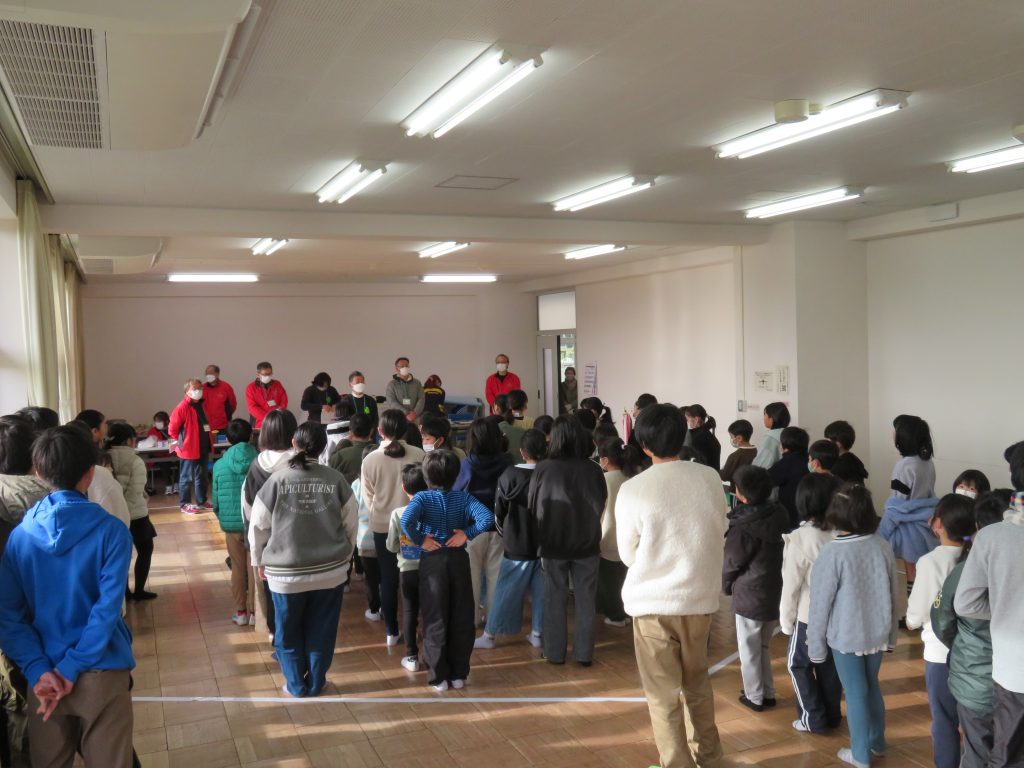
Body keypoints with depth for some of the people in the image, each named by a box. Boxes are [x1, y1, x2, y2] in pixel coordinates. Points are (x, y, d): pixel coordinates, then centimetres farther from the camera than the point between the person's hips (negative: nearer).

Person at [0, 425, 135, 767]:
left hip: (45, 674, 3)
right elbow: (108, 608, -16)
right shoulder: (111, 531, -11)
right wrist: (70, 669, -12)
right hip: (101, 673, -3)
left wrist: (38, 670, -8)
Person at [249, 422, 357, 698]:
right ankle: (315, 683, 26)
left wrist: (259, 560, 11)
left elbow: (258, 525, -4)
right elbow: (350, 523, 0)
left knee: (288, 631, 17)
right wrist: (344, 555, 16)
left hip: (286, 572, -1)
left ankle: (296, 685, 26)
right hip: (330, 570, 1)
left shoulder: (278, 479, -12)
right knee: (321, 630, 16)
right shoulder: (335, 479, -8)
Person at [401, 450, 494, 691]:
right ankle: (459, 674, 19)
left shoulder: (422, 498, -8)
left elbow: (406, 521, -28)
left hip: (432, 560, -1)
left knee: (435, 620, 8)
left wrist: (420, 540, -14)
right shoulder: (463, 498, -3)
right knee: (461, 618, 12)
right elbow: (487, 518, -18)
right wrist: (467, 534, -9)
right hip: (459, 559, 2)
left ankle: (439, 676, 14)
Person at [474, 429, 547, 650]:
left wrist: (505, 534, 14)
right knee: (541, 591, 12)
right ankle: (537, 633, 19)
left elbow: (498, 512, -2)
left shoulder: (509, 475, -10)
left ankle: (489, 635, 12)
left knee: (505, 591, 6)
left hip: (517, 546, -1)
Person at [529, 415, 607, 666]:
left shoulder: (543, 469, -13)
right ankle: (584, 653, 15)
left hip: (553, 543, -1)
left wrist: (540, 537, 14)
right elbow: (602, 504, 4)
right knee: (586, 599, 10)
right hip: (587, 542, 1)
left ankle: (555, 652, 17)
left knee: (555, 598, 11)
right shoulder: (593, 469, -10)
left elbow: (532, 506, -2)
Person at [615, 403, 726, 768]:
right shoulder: (710, 478, -7)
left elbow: (628, 555, -4)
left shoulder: (632, 490, -17)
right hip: (701, 597, 4)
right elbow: (718, 533, 7)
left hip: (654, 602, -4)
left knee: (663, 693, 10)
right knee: (697, 681, 24)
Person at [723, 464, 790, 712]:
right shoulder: (777, 516, -4)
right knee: (764, 646, 22)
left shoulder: (742, 528, -21)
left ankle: (754, 696, 20)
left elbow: (731, 563, -10)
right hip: (775, 592, 7)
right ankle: (768, 693, 30)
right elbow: (780, 555, 5)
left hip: (749, 595, -6)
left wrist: (726, 586, 8)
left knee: (749, 649, 10)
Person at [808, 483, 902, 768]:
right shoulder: (883, 547, -7)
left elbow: (821, 602, -14)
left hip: (846, 636, -4)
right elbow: (894, 595, 4)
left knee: (855, 694, 10)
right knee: (872, 686, 23)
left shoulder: (832, 552, -21)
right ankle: (877, 742, 39)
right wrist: (892, 634, 18)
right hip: (877, 633, 5)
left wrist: (816, 645, -2)